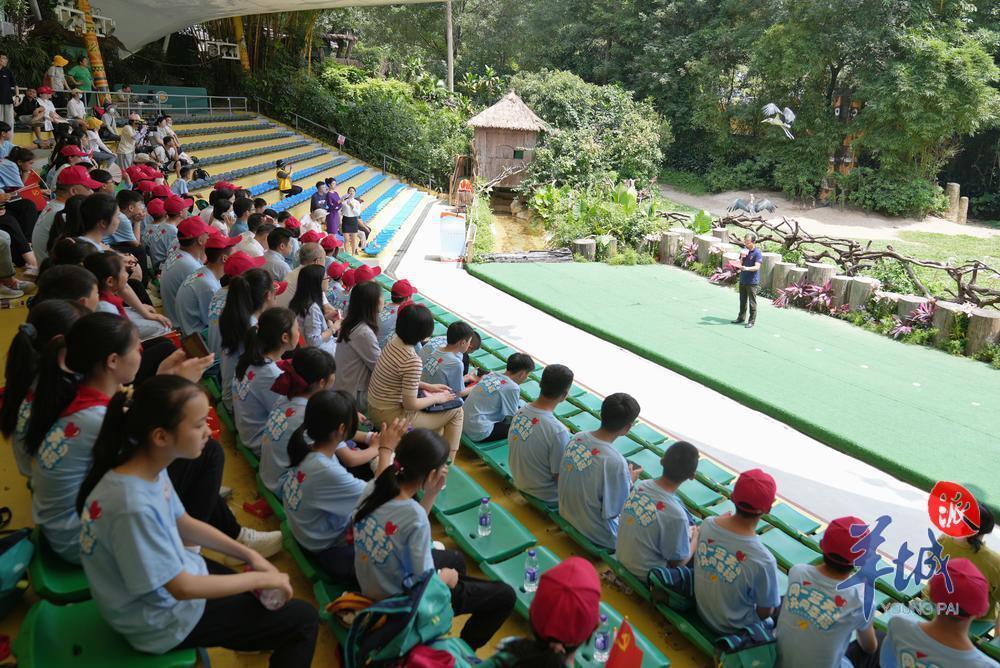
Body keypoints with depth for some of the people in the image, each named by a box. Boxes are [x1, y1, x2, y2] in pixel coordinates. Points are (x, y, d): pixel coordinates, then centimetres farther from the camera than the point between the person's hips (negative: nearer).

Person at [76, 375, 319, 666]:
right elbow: (182, 589, -26)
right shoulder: (134, 506, -36)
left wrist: (251, 555, -2)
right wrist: (261, 578, -15)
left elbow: (184, 525, 6)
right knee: (303, 620, -1)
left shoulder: (150, 469, -10)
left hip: (174, 573, 8)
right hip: (162, 617, -8)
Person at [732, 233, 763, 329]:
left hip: (752, 282, -6)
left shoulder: (757, 252, -12)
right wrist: (742, 257, -10)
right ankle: (741, 318, 27)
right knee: (742, 301, 16)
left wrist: (747, 268, -36)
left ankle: (751, 321, 7)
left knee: (752, 302, 0)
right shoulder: (744, 250, 7)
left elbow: (757, 267, -19)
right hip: (743, 280, 6)